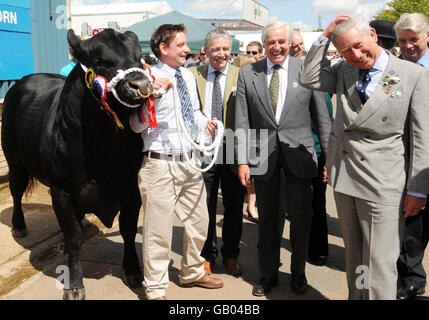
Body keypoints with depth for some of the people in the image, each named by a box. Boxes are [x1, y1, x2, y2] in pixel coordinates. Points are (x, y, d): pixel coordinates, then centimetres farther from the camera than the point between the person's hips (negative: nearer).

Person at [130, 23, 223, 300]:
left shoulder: (188, 76, 11)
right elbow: (137, 125, -16)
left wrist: (205, 122, 3)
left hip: (191, 162, 8)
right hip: (161, 165, -7)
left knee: (199, 222, 19)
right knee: (159, 229, 3)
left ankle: (192, 273, 42)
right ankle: (155, 289, 22)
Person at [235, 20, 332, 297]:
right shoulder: (248, 74, 2)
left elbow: (322, 118, 2)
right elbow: (242, 121, 0)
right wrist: (242, 160, -5)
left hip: (299, 152, -1)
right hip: (263, 154, 1)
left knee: (301, 216, 5)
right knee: (268, 217, 12)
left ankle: (298, 272, 29)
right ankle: (269, 273, 30)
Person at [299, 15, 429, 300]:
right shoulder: (344, 71, 9)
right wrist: (324, 37, 1)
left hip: (382, 184, -5)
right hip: (344, 179, 5)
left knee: (379, 264, -2)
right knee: (353, 257, 19)